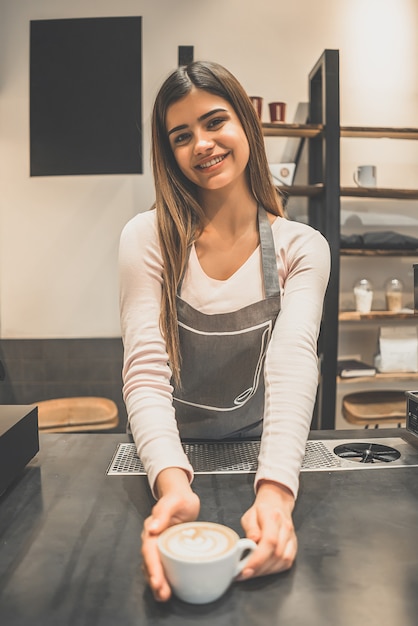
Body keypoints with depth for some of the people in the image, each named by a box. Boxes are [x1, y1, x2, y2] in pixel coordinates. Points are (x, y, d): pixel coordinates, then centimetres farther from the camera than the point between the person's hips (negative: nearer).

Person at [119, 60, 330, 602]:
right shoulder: (147, 239, -8)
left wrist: (275, 490, -34)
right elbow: (146, 369, -16)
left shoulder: (302, 248, -5)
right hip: (170, 460, 0)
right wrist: (172, 481, -32)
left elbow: (293, 363, -18)